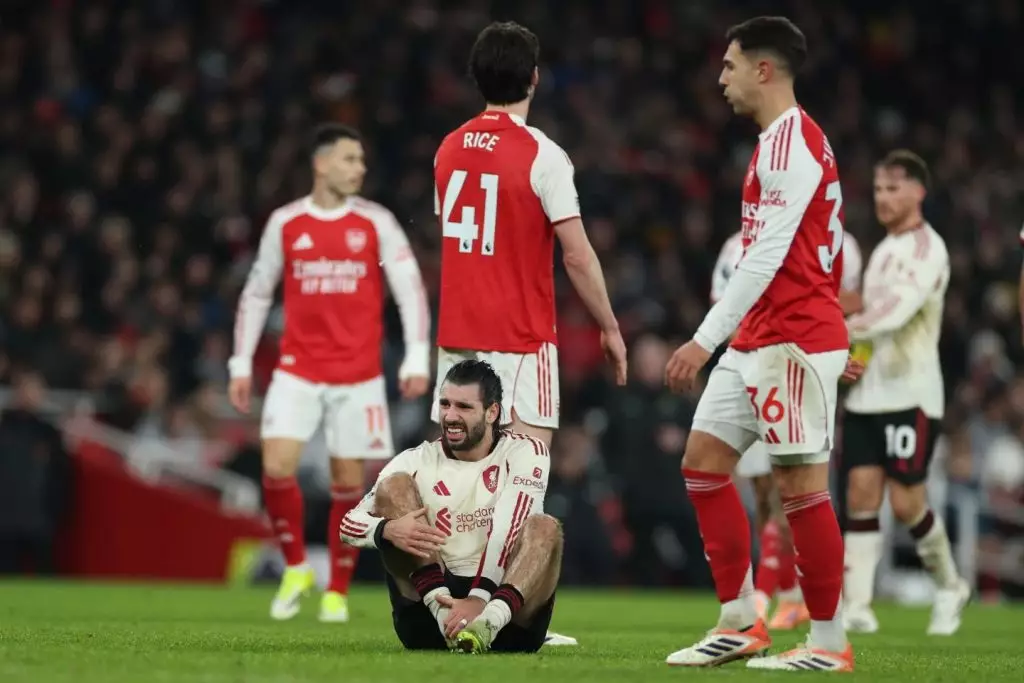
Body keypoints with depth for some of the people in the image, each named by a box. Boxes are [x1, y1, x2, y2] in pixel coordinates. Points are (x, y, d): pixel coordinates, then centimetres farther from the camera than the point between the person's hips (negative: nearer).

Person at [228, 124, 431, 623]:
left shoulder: (376, 223, 0)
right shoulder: (285, 223, 3)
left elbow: (410, 291, -2)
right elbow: (256, 295, 11)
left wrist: (417, 359, -12)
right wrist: (241, 364, 9)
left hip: (358, 375, 0)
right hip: (298, 371, 0)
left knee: (348, 483, 2)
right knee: (276, 467, -15)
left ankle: (337, 591, 17)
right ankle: (295, 567, 8)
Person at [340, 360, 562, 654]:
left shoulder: (525, 453, 3)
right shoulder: (418, 461, 8)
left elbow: (507, 529, -14)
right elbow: (349, 523, -1)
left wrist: (479, 598, -30)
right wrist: (387, 529, -25)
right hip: (428, 619, 1)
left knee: (546, 527, -24)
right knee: (394, 485, -10)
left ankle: (492, 619, -51)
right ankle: (440, 608, -31)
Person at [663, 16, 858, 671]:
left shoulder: (791, 142, -15)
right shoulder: (783, 141, 17)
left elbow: (767, 255, -21)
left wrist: (707, 337, -23)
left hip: (794, 343, -10)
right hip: (756, 341, 10)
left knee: (801, 483, -6)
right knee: (703, 461, 8)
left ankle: (830, 642, 1)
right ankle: (741, 624, 11)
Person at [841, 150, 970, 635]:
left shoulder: (927, 249, -8)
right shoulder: (883, 250, 18)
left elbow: (899, 308, -22)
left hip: (910, 391, -7)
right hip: (868, 392, 7)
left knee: (905, 501, -6)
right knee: (861, 492, -4)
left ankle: (949, 587, 17)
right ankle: (857, 607, -8)